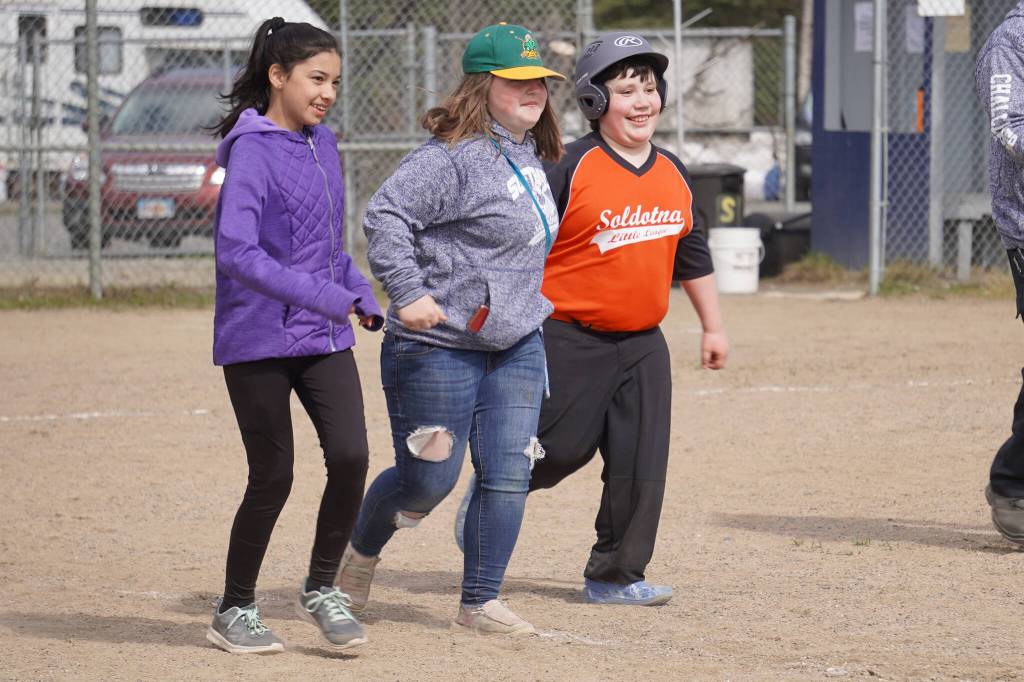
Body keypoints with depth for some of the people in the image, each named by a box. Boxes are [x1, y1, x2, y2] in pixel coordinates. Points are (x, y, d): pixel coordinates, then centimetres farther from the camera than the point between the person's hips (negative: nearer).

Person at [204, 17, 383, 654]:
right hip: (258, 341, -6)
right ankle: (235, 611, 17)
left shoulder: (323, 146, 10)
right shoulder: (253, 149, -14)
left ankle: (322, 589, 10)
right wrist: (324, 296, -30)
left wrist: (360, 293, 8)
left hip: (324, 339, 6)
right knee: (273, 478, -1)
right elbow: (236, 252, -26)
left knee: (350, 456, -9)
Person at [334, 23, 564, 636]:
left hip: (516, 347, 8)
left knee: (508, 475, 0)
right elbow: (387, 214, -25)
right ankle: (361, 552, 29)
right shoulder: (455, 155, -18)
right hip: (439, 346, -8)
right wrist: (409, 293, -29)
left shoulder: (527, 156, 11)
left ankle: (480, 603, 8)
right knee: (429, 478, 0)